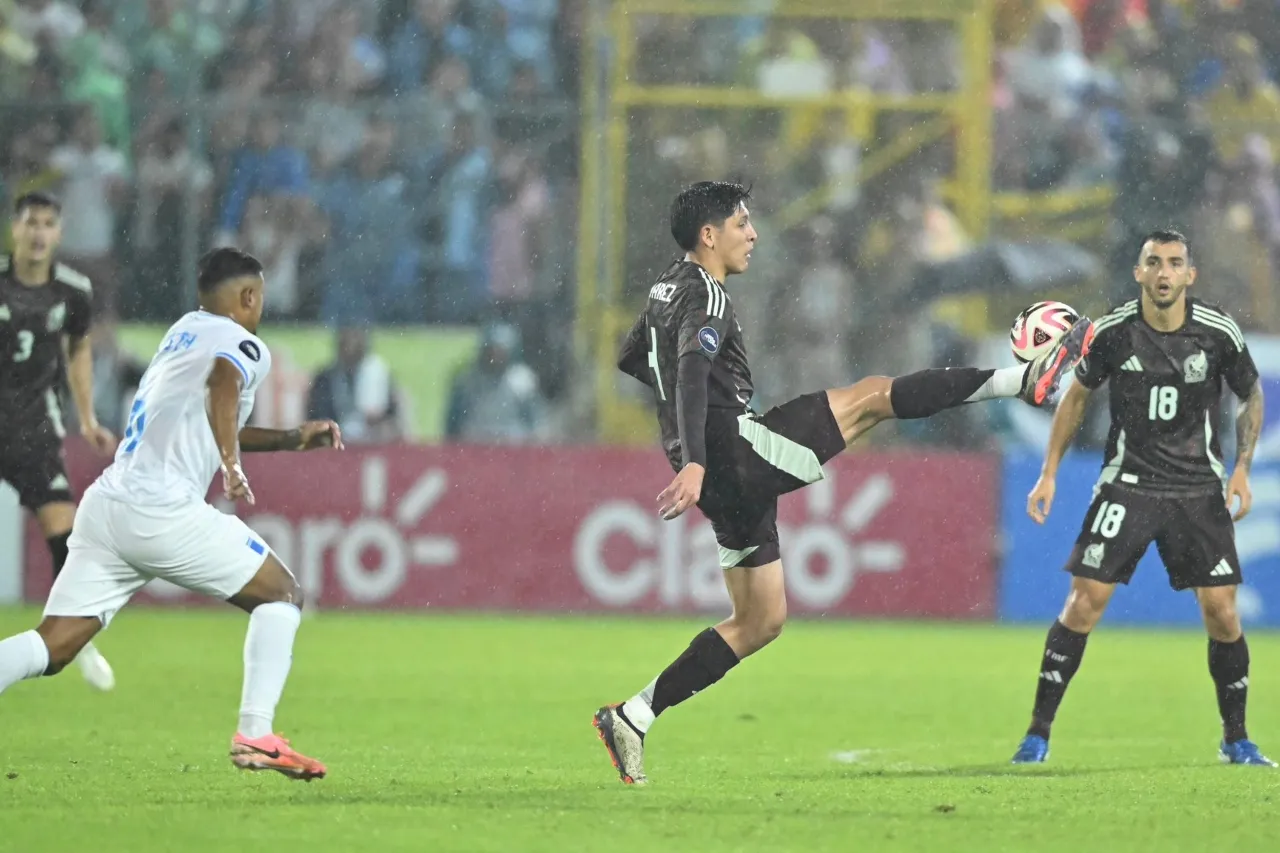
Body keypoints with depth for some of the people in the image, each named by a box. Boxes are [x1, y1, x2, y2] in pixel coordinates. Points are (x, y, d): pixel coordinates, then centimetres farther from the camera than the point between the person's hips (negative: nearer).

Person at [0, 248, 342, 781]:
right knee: (282, 596, 9)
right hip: (164, 511, -7)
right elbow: (222, 382, -25)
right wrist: (232, 463, -32)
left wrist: (291, 439, 40)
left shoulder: (184, 331, 26)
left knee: (52, 648, -1)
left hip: (103, 506, 7)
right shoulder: (244, 345, 1)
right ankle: (255, 735, -4)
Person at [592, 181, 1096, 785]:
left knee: (761, 621, 14)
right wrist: (693, 464, -42)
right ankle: (1026, 378, -12)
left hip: (728, 483, 10)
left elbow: (631, 360, 35)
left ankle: (632, 718, 9)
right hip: (734, 447, -10)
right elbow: (690, 377, -28)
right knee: (870, 396, -8)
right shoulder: (705, 295, -12)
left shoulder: (666, 292, 19)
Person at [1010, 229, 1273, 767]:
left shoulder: (1219, 334, -8)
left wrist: (1242, 468, -2)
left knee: (1221, 611, -5)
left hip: (1199, 490, 0)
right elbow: (1077, 395, 9)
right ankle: (1038, 733, -2)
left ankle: (1236, 738, 13)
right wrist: (1049, 472, 5)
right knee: (1084, 600, -9)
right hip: (1128, 482, 0)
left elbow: (1252, 397, 9)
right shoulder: (1112, 333, -8)